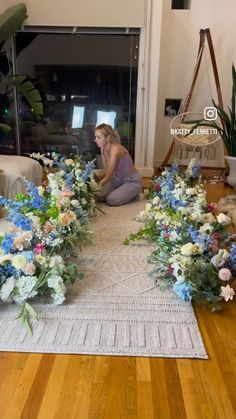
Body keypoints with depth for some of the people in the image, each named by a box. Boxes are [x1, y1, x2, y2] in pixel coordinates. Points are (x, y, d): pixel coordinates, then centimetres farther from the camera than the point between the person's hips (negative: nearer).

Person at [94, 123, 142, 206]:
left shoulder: (115, 151, -30)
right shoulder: (103, 148, -5)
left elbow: (108, 177, -26)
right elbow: (104, 171, 4)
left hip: (132, 181, -8)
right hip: (119, 179, 8)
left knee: (111, 200, -24)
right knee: (99, 196, -5)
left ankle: (133, 193, 2)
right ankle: (123, 191, 15)